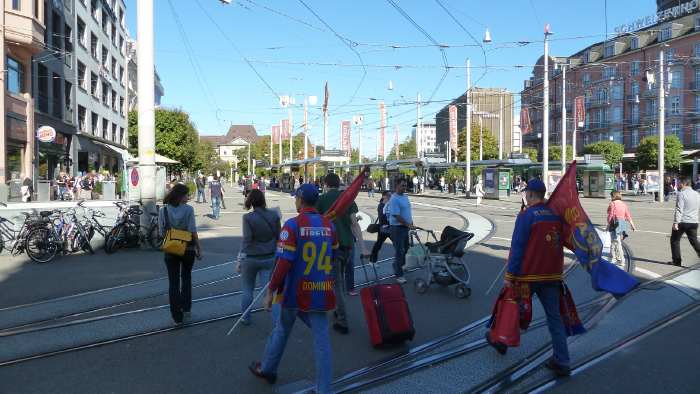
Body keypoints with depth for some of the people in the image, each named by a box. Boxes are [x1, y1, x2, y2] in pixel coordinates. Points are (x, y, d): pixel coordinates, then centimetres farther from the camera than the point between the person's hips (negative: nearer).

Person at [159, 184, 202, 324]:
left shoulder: (163, 210, -3)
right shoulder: (188, 209, -11)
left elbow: (162, 231, 0)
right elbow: (193, 232, -13)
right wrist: (199, 249, -5)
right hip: (188, 249, -1)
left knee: (173, 282, 7)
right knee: (186, 277, 22)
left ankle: (177, 316, 7)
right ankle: (186, 309, 21)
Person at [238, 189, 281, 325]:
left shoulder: (248, 217, -13)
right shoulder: (274, 215, -3)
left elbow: (247, 240, -13)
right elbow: (278, 236, 3)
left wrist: (240, 260, -6)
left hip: (250, 258, -2)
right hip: (269, 258, 2)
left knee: (247, 290, 17)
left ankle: (246, 318, 31)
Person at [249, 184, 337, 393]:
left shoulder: (292, 225, -14)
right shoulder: (329, 225, 1)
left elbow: (284, 263, -18)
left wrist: (271, 291, -10)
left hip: (293, 292, -2)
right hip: (320, 293, 3)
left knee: (281, 329, 20)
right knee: (321, 338, 8)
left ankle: (267, 369, 41)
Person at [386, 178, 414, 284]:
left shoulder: (405, 196, 9)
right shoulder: (394, 199, -19)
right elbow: (396, 216, -24)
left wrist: (411, 223, 14)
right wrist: (408, 224, -25)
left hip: (405, 227, 9)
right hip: (397, 228, -9)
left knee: (405, 248, 21)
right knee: (399, 251, -5)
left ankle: (398, 266, 40)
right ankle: (399, 275, 3)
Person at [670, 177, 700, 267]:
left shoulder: (681, 194, -13)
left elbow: (679, 209, -19)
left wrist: (676, 222, -20)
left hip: (682, 222, -6)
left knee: (675, 240, 9)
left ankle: (676, 261, 11)